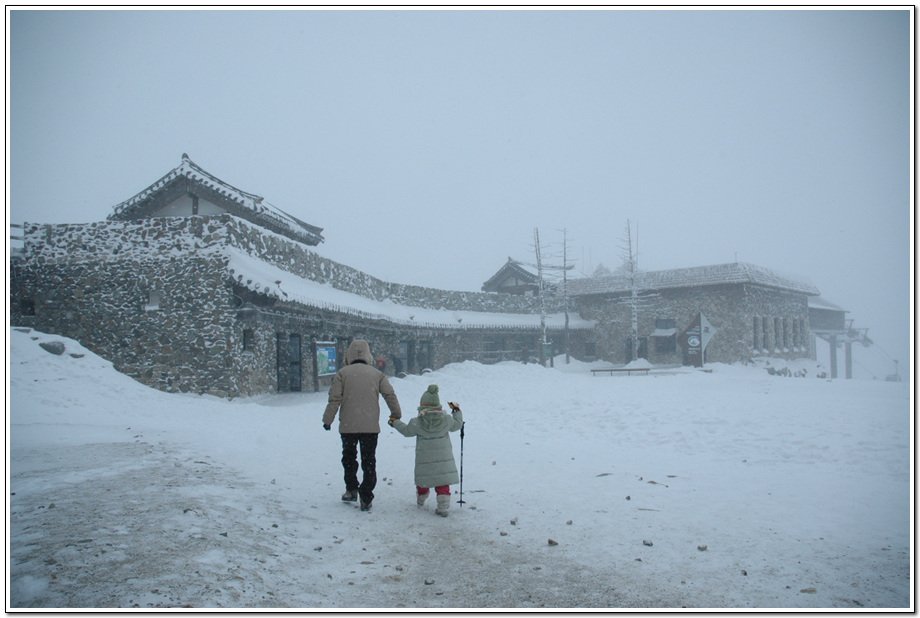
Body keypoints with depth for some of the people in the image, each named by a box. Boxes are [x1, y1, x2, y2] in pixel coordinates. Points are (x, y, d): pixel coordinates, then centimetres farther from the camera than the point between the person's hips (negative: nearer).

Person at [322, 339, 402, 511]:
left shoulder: (342, 373, -2)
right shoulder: (376, 374, 3)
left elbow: (334, 398, -6)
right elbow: (390, 395, 3)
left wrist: (328, 419, 4)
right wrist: (396, 414, 17)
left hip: (348, 426, -1)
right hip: (371, 426, 1)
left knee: (349, 457, 21)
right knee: (369, 461, 7)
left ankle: (351, 490, 22)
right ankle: (366, 499, 5)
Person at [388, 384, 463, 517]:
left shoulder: (417, 422, -12)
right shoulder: (446, 420, -8)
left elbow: (407, 431, 4)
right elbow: (457, 424, 9)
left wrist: (395, 422, 19)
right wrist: (456, 411, 23)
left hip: (424, 458, 0)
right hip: (443, 457, 0)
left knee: (423, 478, 18)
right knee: (443, 481, 3)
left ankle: (420, 499, 41)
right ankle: (443, 507, -2)